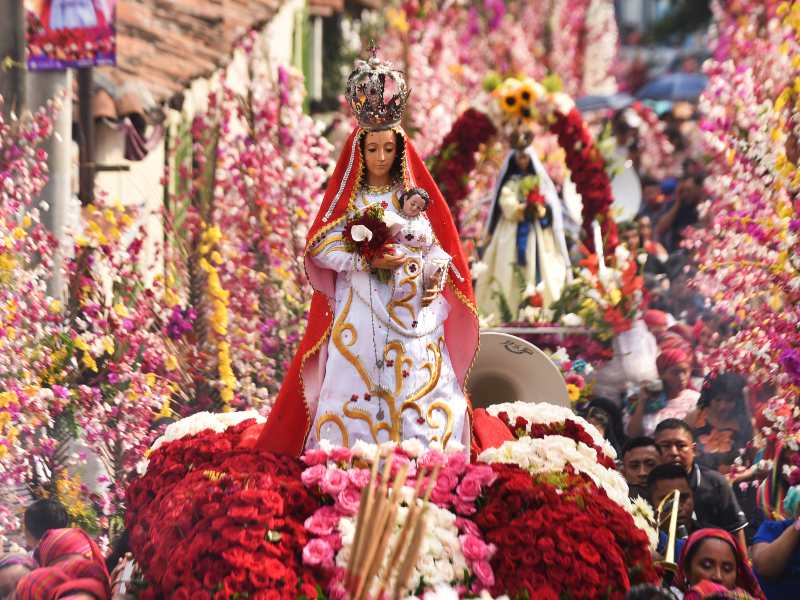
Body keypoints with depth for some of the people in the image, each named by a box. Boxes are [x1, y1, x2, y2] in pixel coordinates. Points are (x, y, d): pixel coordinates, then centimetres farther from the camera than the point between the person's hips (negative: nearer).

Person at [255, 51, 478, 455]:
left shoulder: (415, 195, 11)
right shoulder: (346, 197, 6)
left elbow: (438, 245, 9)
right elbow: (321, 248, -3)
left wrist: (435, 277, -11)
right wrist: (368, 261, -16)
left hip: (411, 313, 2)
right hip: (358, 313, -2)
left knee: (418, 389, -5)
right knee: (357, 393, -7)